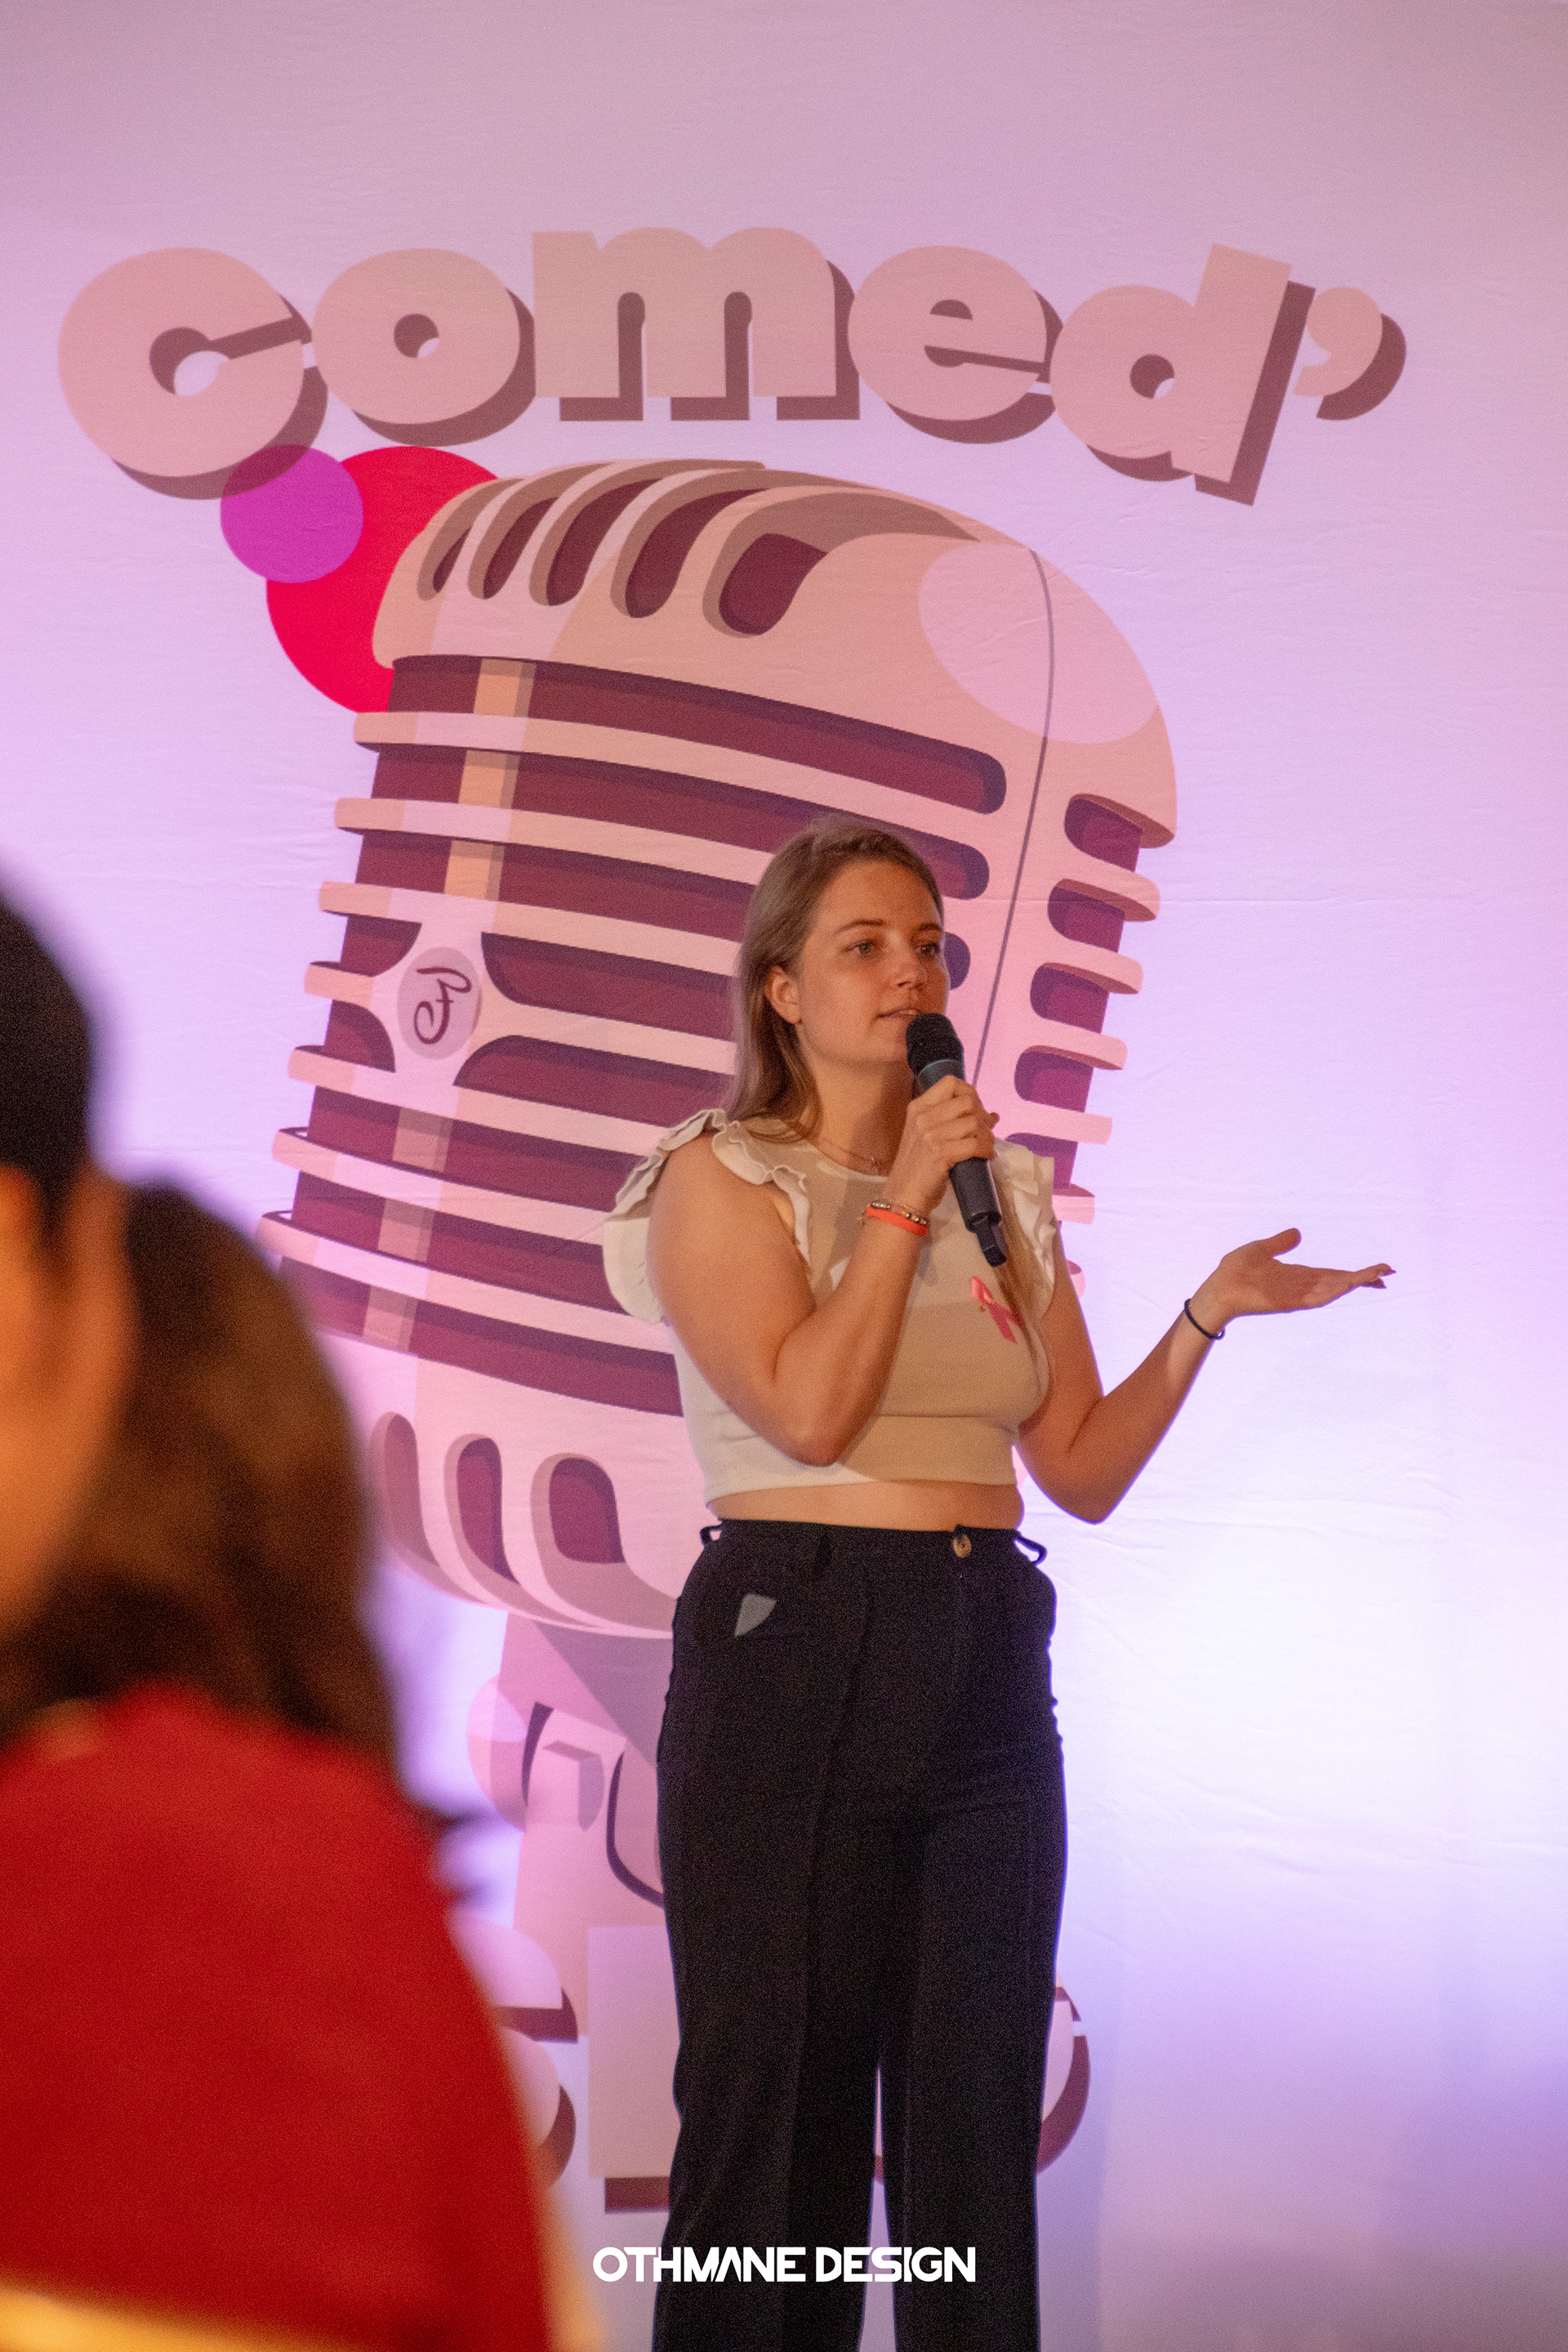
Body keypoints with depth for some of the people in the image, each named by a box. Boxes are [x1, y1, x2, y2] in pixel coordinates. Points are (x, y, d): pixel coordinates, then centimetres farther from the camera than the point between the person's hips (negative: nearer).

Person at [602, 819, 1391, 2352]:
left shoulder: (1004, 1194, 16)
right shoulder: (721, 1179, 1)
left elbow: (1084, 1471, 12)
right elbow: (808, 1410, -15)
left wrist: (1207, 1316, 1)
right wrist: (903, 1200, -10)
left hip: (989, 1667, 5)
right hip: (795, 1650, -5)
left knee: (977, 2122, 7)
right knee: (775, 2108, 0)